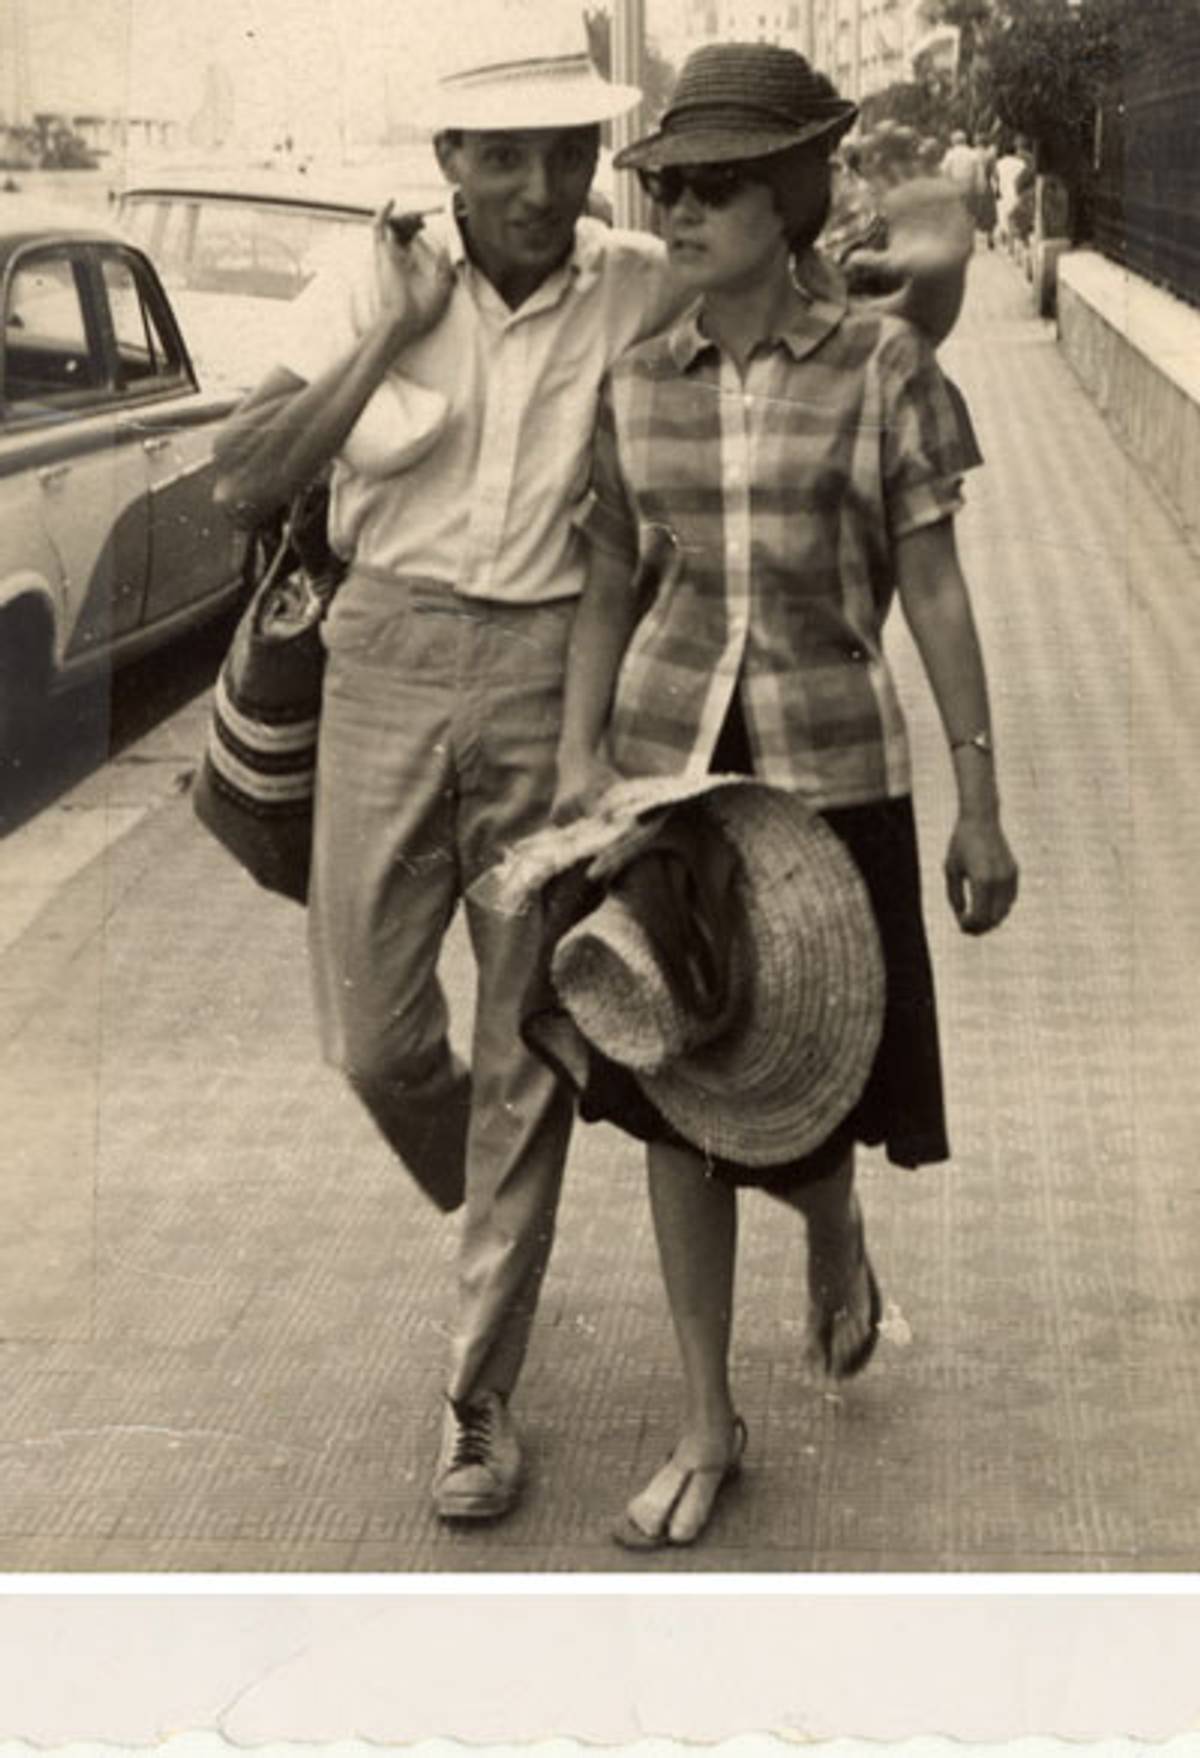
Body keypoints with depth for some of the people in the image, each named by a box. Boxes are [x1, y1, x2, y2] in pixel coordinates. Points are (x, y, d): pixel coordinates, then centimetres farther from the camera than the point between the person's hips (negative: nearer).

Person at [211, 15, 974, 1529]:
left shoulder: (645, 292, -4)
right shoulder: (373, 284, -2)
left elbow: (926, 271, 2)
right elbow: (242, 484, -7)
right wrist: (387, 337, -12)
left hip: (556, 680, -1)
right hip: (388, 667, 1)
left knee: (527, 1052, 3)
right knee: (372, 1037, 5)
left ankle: (481, 1401, 18)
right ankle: (487, 1208, 41)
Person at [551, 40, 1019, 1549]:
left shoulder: (882, 365, -6)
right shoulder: (636, 381, 3)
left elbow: (935, 591, -4)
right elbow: (610, 586, 8)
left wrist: (980, 805, -5)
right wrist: (579, 760, -5)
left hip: (830, 777, -3)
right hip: (668, 769, 3)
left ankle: (837, 1237, 40)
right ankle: (707, 1426, 20)